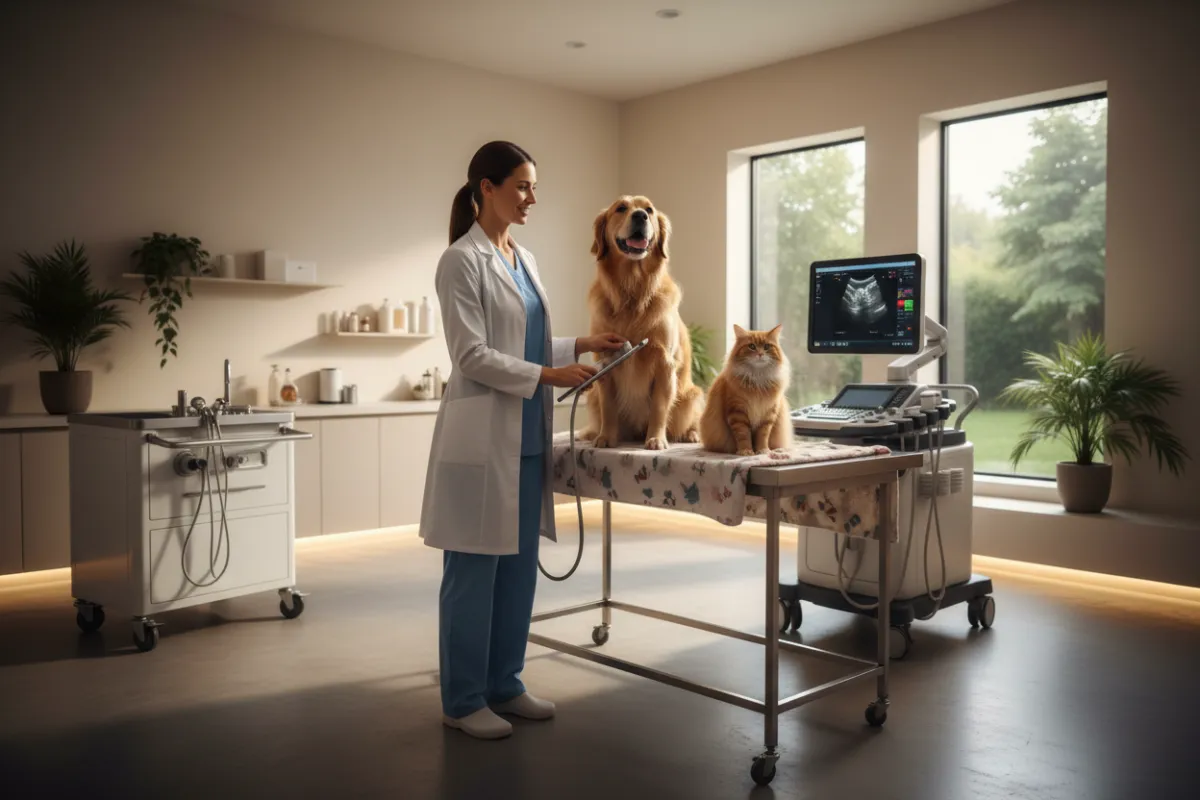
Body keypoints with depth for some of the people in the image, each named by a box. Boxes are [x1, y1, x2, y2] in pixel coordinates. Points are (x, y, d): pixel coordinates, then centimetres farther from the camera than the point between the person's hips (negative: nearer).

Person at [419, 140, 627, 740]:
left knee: (519, 565, 13)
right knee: (474, 570, 1)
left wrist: (580, 345, 7)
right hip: (482, 436, -8)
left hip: (527, 436, 8)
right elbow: (472, 356, -16)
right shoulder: (463, 260, -10)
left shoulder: (524, 259, 15)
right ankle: (462, 700, 14)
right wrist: (546, 375, -20)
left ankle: (503, 684, 26)